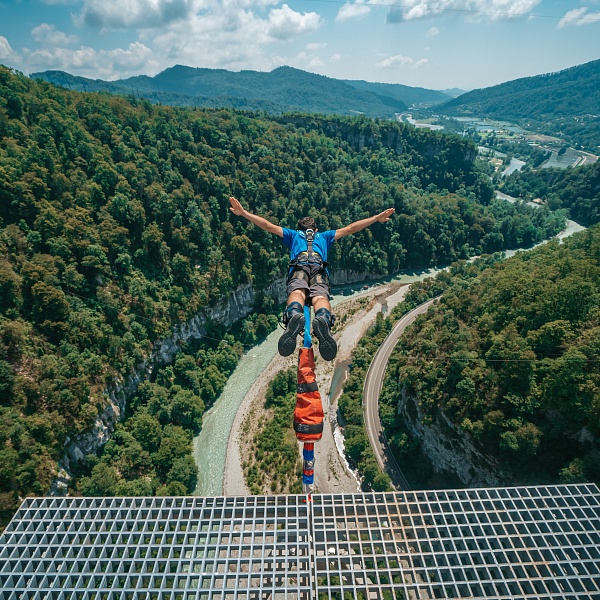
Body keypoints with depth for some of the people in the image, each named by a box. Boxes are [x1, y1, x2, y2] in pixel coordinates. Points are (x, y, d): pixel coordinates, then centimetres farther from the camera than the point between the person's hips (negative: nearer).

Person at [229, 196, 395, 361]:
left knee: (297, 292, -28)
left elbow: (267, 225, 35)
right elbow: (351, 228, 41)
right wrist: (377, 218, 48)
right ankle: (323, 321, -59)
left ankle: (294, 317, -62)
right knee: (320, 296, -25)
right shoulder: (324, 236, 40)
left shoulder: (293, 234, 39)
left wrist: (243, 212, 39)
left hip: (298, 265, 0)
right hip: (319, 267, 0)